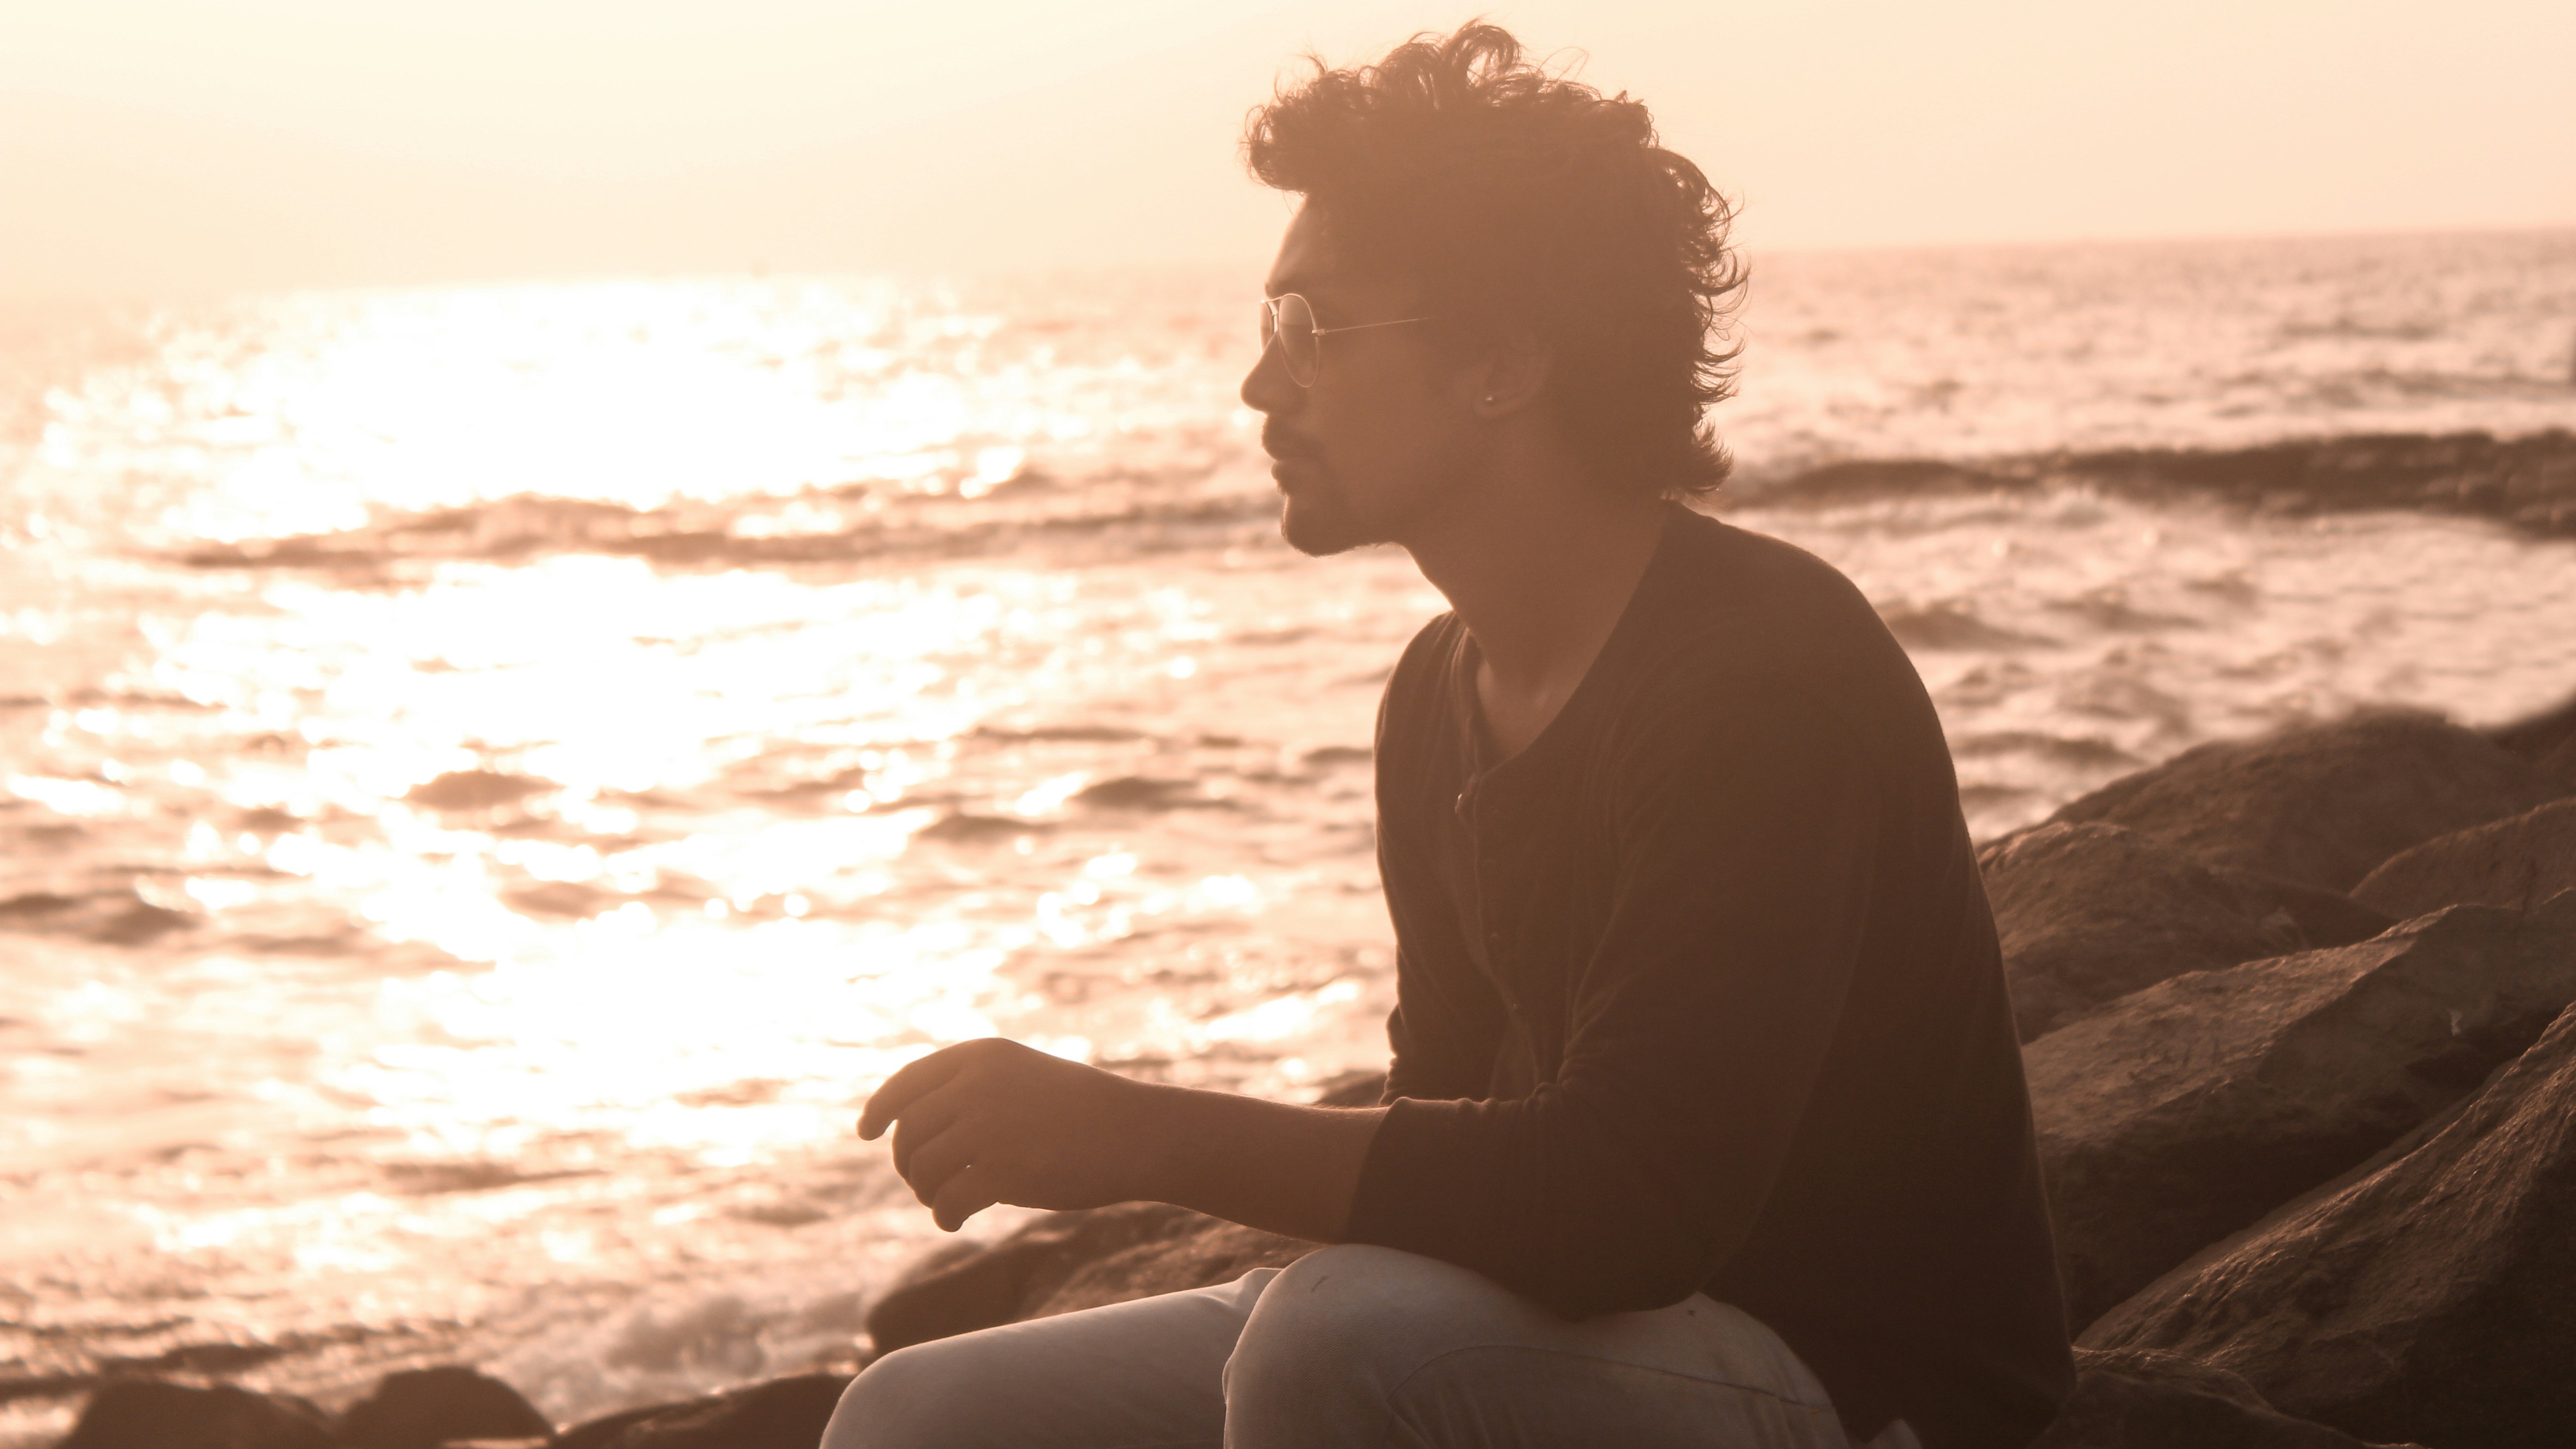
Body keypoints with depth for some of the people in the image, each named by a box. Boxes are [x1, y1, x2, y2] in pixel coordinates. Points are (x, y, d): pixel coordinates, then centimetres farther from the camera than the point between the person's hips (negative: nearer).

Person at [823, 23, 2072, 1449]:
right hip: (1557, 1335, 8)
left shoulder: (1767, 677, -21)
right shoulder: (1442, 692, 8)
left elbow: (1631, 1205, -30)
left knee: (1352, 1332, -36)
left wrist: (1134, 1132, -30)